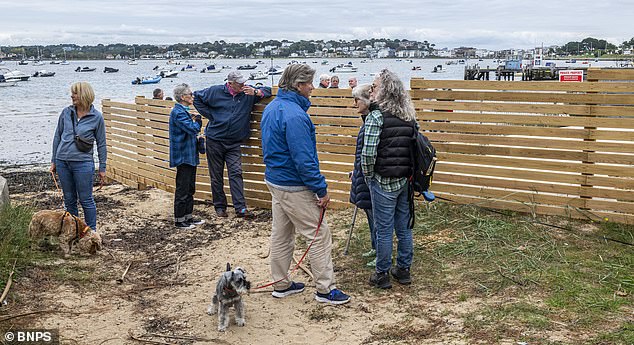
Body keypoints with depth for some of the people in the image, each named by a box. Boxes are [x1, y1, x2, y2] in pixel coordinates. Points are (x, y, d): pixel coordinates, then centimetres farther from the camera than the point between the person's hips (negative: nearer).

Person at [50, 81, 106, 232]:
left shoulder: (96, 117, -4)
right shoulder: (66, 112, 5)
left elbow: (101, 144, 1)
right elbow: (57, 137, 12)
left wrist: (102, 168, 1)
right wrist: (53, 161, 12)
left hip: (83, 163, -4)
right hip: (62, 162, 4)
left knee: (86, 200, 2)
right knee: (69, 200, 13)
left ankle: (91, 232, 15)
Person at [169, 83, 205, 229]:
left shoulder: (183, 111, 16)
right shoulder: (178, 112, -17)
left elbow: (194, 129, 18)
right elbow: (193, 129, -22)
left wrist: (195, 121, 0)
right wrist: (198, 121, -5)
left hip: (190, 156, 10)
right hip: (183, 156, -10)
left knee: (190, 189, 16)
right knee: (182, 190, -3)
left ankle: (188, 216, 25)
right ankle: (179, 220, 6)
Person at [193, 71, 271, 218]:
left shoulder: (247, 93, 0)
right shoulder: (216, 91, -4)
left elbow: (267, 90, 6)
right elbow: (196, 97, 8)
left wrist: (256, 92, -17)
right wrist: (210, 115, -1)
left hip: (234, 143, 1)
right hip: (214, 140, -1)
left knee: (236, 173, -8)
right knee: (216, 175, 6)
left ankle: (240, 208, -9)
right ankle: (220, 206, 17)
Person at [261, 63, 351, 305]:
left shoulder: (271, 107, 8)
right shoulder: (295, 115, -24)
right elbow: (303, 160, -26)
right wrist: (321, 189, -18)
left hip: (274, 180, 10)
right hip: (294, 187, -10)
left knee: (281, 234, 17)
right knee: (320, 236, 0)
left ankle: (281, 284, 28)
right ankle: (325, 289, 7)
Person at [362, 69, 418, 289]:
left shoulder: (376, 116, -15)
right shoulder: (409, 116, 6)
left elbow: (368, 153, -20)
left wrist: (368, 176, -4)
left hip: (384, 181, -6)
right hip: (406, 180, 6)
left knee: (383, 230, 5)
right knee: (404, 226, 16)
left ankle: (382, 275, 16)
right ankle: (403, 269, 28)